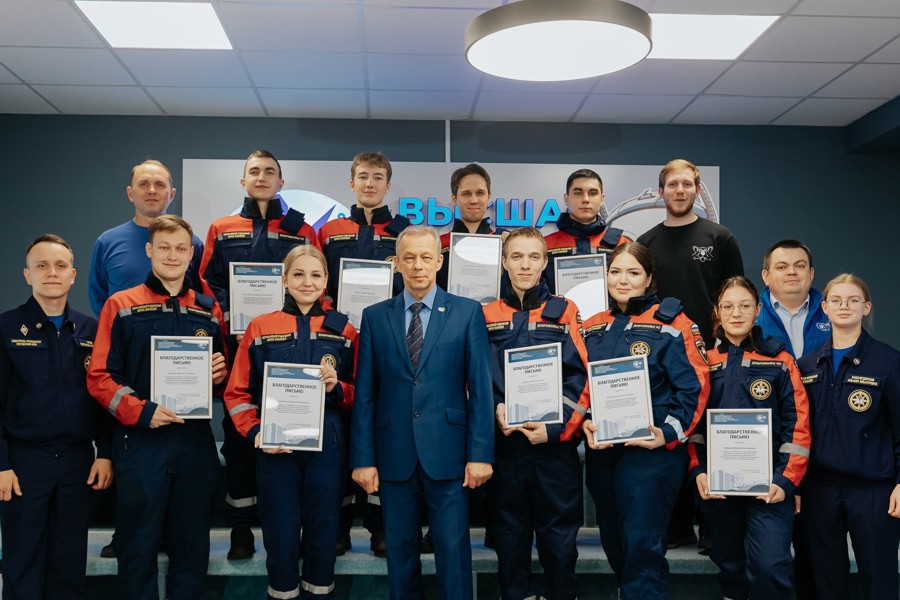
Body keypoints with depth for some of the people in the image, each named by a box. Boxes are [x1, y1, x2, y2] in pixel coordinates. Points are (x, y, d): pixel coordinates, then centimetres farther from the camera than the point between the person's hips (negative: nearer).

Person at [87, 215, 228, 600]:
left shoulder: (209, 310, 11)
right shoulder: (121, 306, 0)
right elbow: (99, 376, -5)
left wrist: (219, 374, -5)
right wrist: (141, 411, -18)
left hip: (195, 441, 3)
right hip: (139, 441, -3)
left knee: (193, 543, 11)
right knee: (138, 545, 5)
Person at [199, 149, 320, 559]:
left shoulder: (302, 231, 9)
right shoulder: (222, 231, 11)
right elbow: (206, 284, 7)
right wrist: (230, 315, -8)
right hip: (239, 344, 1)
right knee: (238, 432, 4)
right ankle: (241, 525, 14)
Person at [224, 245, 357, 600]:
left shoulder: (343, 330, 5)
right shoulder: (260, 327, 3)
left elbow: (359, 393, 8)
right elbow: (237, 391, 4)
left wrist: (336, 387, -12)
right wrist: (254, 432, -10)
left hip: (326, 447, 1)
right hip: (276, 447, -1)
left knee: (323, 530, 8)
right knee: (280, 532, 5)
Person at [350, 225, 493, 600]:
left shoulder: (467, 312, 1)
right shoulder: (375, 317, 6)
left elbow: (480, 388, -2)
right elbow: (365, 393, 3)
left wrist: (480, 453, -7)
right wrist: (363, 457, -1)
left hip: (447, 453, -2)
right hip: (394, 454, 2)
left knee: (453, 549, 4)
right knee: (399, 549, 12)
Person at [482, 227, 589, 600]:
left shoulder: (565, 312, 5)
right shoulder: (486, 316, 8)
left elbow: (581, 376, -2)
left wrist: (557, 427, -12)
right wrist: (495, 409, -12)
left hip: (556, 441, -1)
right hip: (504, 441, 1)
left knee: (559, 533, 6)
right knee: (509, 530, 11)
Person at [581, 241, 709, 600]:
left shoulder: (671, 324, -5)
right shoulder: (592, 329, 10)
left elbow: (694, 387, -10)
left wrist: (668, 434, -18)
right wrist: (585, 423, -5)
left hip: (653, 449, -6)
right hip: (601, 451, 6)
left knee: (642, 541, -6)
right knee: (614, 540, 16)